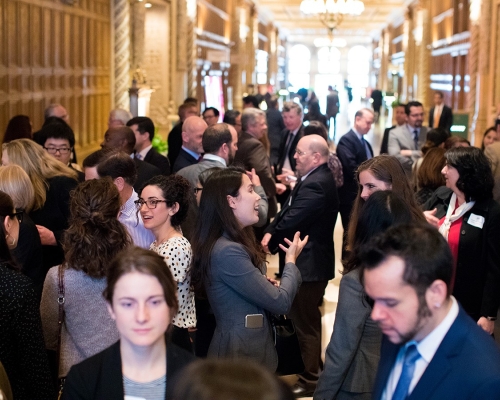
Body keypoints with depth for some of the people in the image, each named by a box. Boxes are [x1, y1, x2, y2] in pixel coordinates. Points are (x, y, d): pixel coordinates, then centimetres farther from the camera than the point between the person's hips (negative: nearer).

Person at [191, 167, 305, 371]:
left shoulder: (232, 244, 10)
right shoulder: (228, 251, -22)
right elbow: (280, 302, -19)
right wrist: (291, 261, -2)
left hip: (248, 346, 10)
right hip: (241, 353, -10)